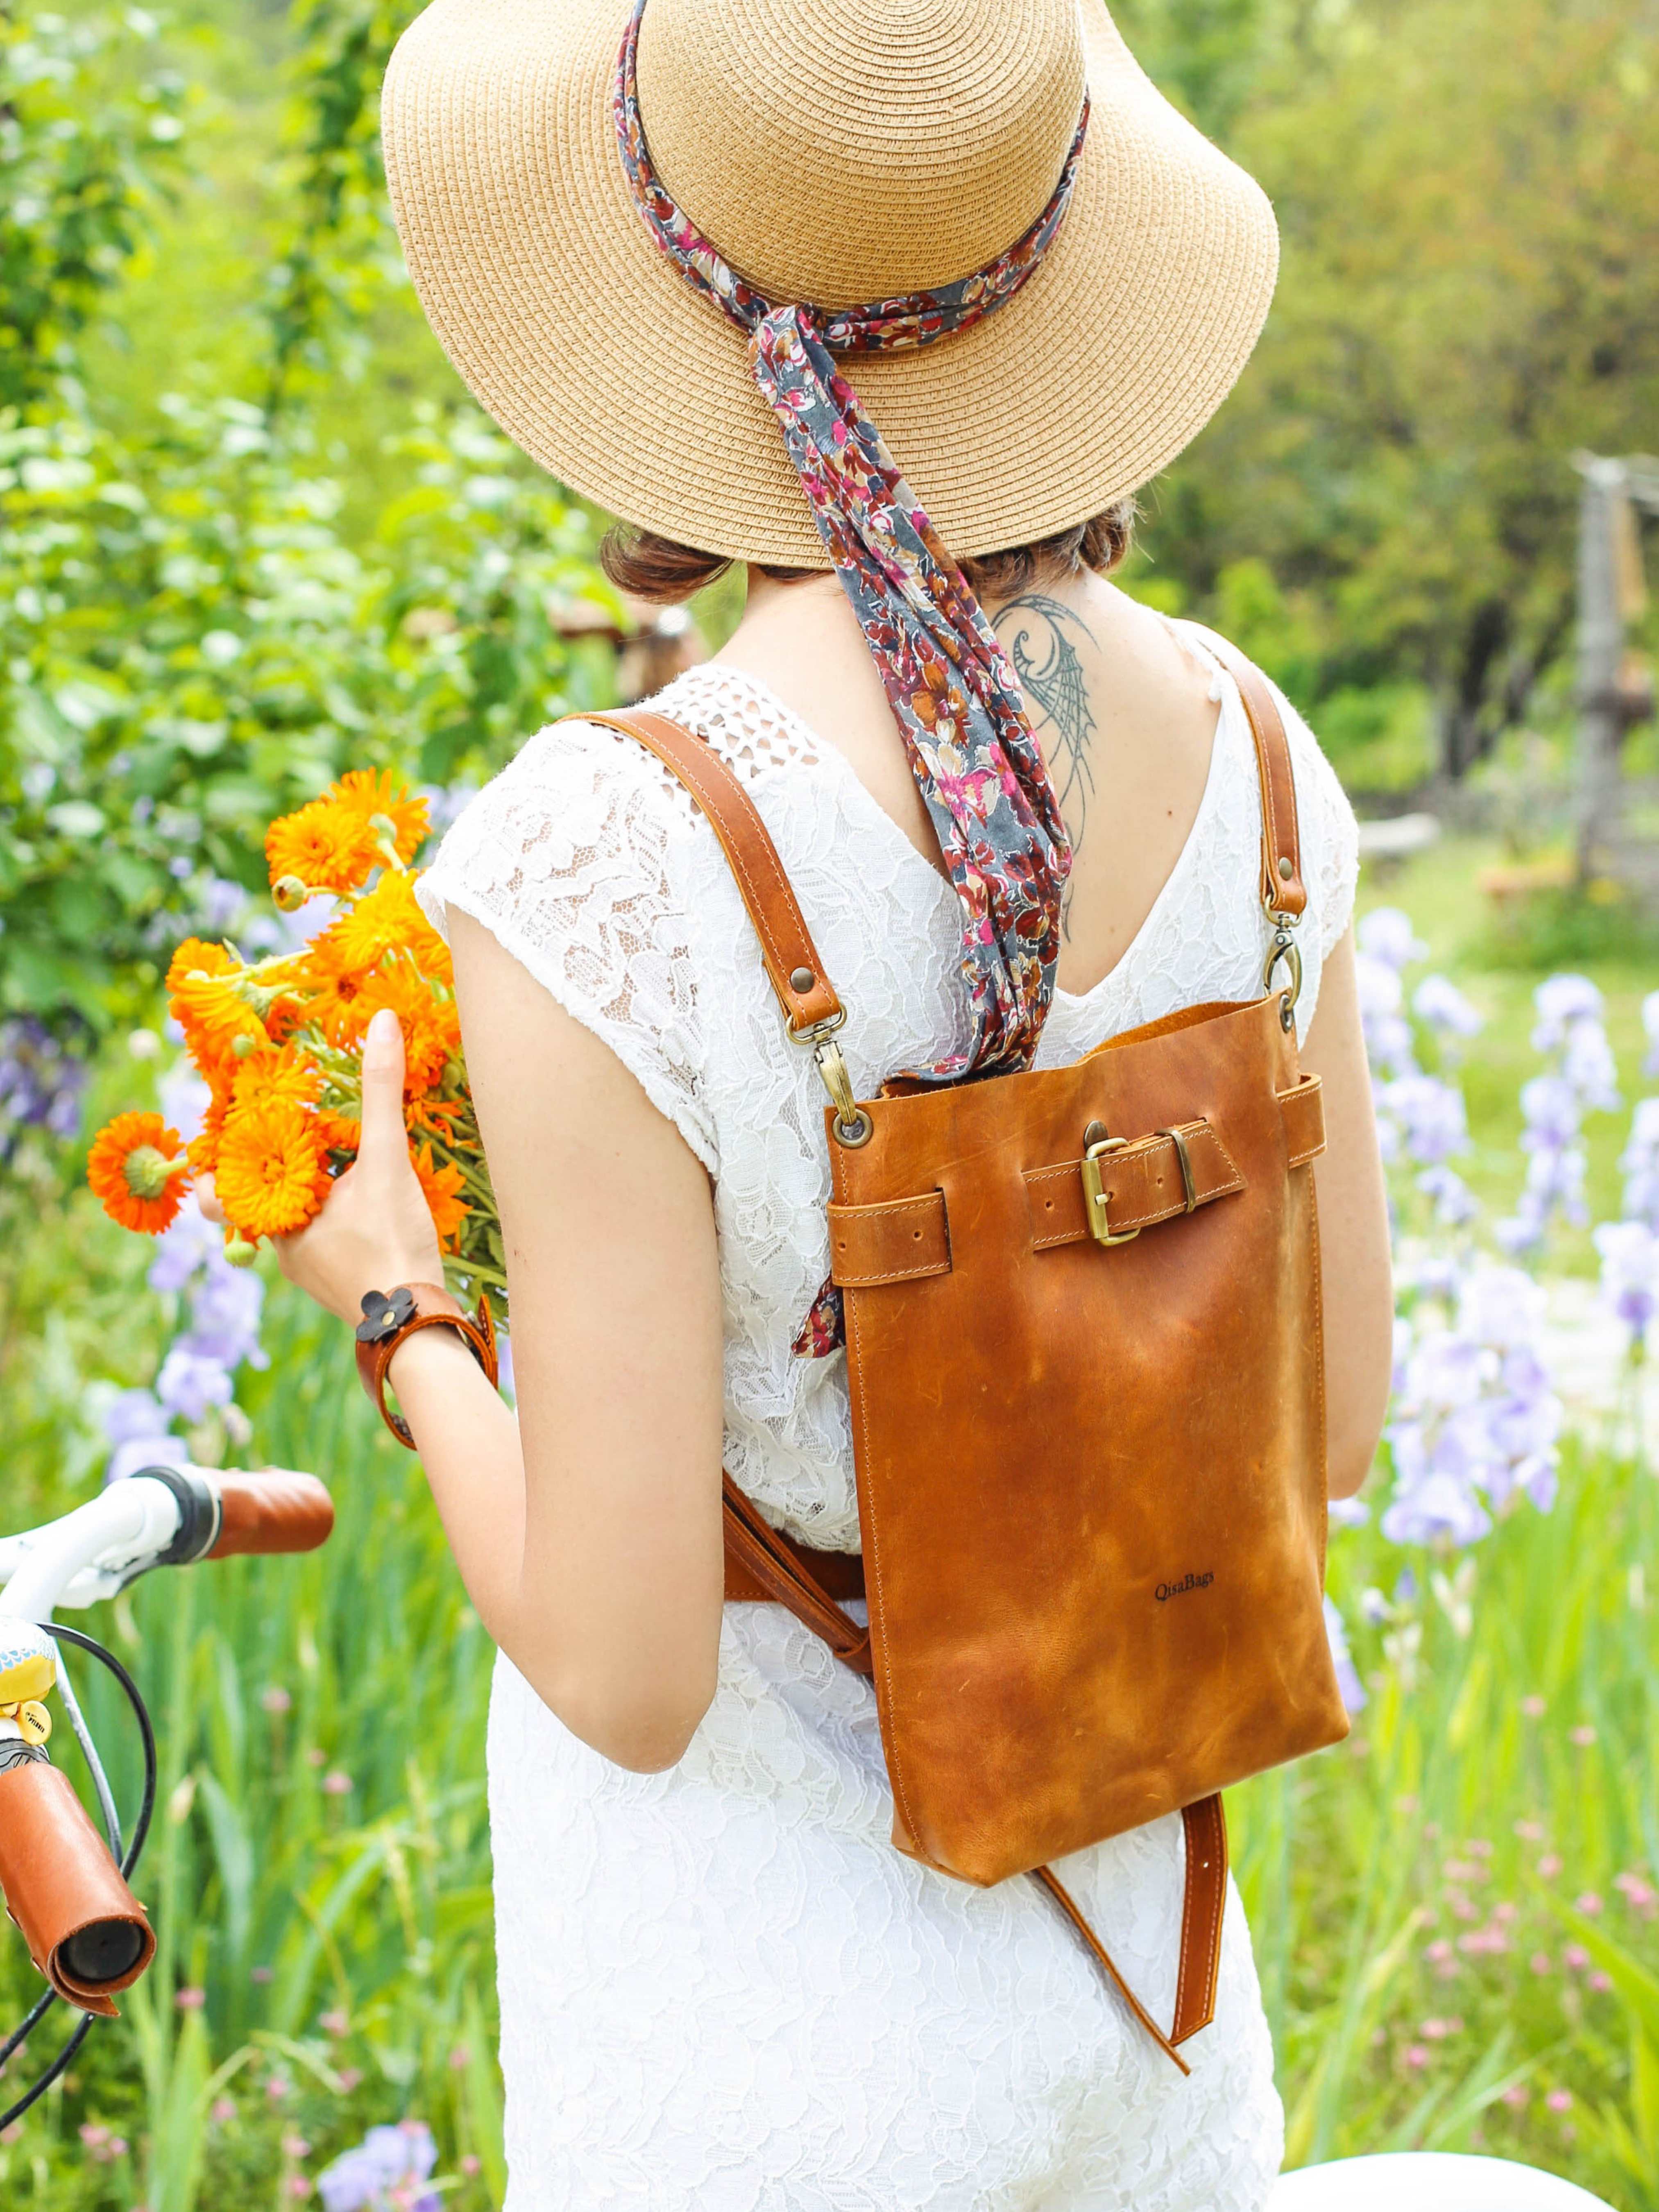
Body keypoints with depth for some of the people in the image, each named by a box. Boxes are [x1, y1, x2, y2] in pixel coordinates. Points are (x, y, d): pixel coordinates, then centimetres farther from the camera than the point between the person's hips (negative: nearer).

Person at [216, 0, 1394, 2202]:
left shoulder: (600, 878, -31)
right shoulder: (1244, 755, -11)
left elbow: (628, 1669, -24)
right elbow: (1329, 1417, 0)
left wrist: (396, 1315, -6)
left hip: (765, 2025, -5)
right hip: (1120, 1944, 5)